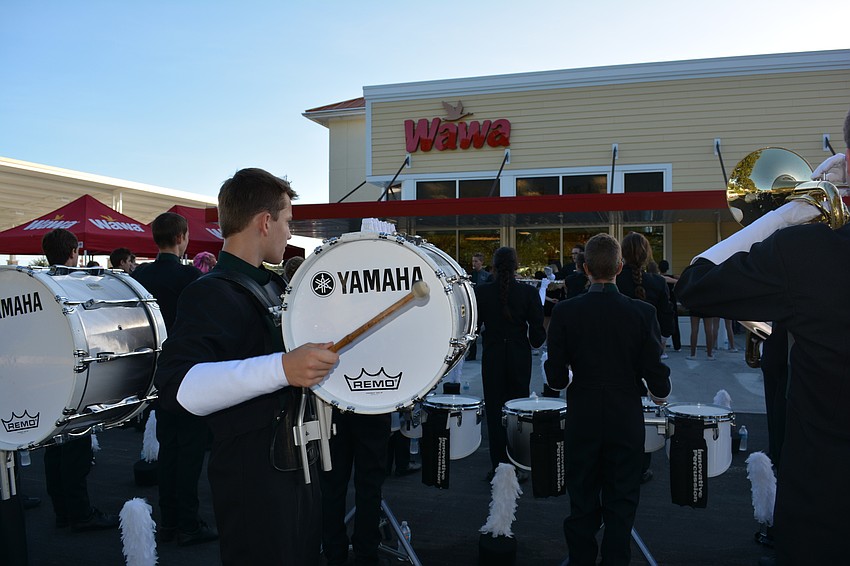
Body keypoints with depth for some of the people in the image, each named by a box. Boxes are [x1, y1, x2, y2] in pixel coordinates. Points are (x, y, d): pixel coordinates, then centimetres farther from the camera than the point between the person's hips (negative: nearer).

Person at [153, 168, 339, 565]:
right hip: (252, 478, -9)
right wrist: (281, 368, -40)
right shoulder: (211, 293, -16)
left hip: (299, 466, 9)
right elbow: (176, 386, -31)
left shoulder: (274, 285, 14)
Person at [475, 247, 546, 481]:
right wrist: (535, 341, 13)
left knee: (495, 411, 8)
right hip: (520, 358, 0)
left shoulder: (481, 292, -7)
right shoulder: (528, 292, -9)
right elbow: (537, 330, -7)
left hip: (492, 357, 0)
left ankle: (497, 466, 12)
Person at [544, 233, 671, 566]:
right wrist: (660, 394, 16)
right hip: (626, 422, 0)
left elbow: (556, 379, -7)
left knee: (582, 505, 13)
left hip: (581, 422, 0)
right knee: (621, 504, 12)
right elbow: (656, 376, -7)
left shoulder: (565, 312, -10)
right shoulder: (642, 312, -10)